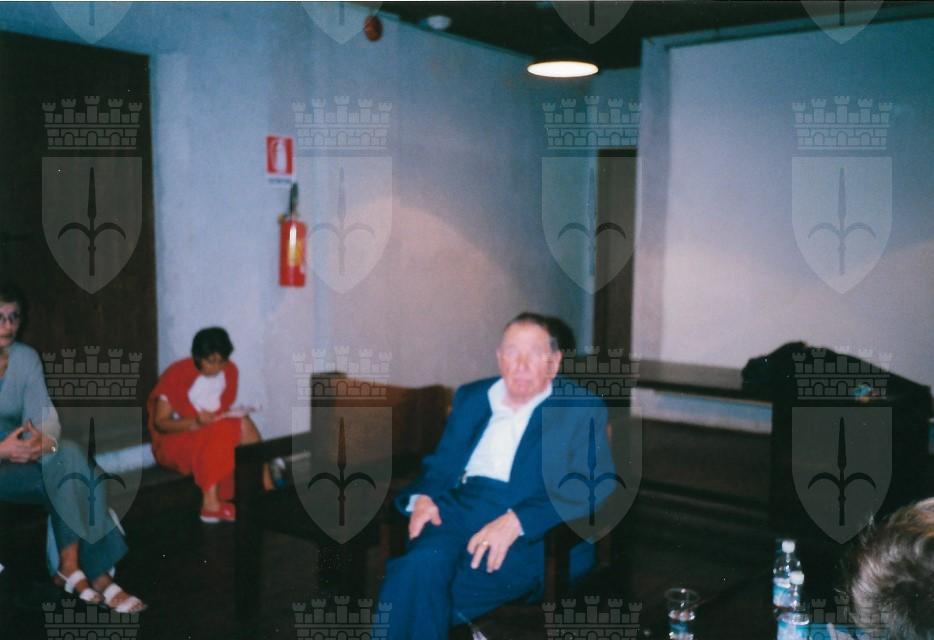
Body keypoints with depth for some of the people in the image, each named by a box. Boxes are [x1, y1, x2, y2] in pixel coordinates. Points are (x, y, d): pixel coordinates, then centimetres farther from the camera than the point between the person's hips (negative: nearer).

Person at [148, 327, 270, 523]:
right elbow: (160, 422, -15)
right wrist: (195, 422, -32)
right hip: (177, 436, -5)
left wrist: (233, 414, -14)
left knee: (244, 424, -24)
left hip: (215, 430, 5)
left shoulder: (230, 371, -3)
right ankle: (212, 503, -34)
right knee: (216, 436, -34)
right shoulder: (177, 375, -17)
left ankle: (265, 487, -23)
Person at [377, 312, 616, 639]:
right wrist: (422, 497, -1)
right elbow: (440, 464, 24)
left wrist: (516, 522, -18)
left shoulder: (582, 409, 7)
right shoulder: (471, 397, 22)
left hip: (528, 533, -4)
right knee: (422, 566, -32)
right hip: (458, 511, 4)